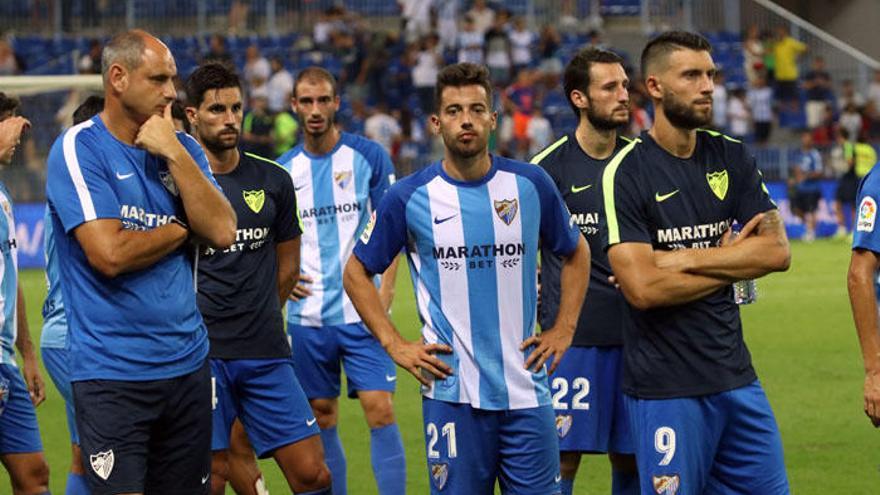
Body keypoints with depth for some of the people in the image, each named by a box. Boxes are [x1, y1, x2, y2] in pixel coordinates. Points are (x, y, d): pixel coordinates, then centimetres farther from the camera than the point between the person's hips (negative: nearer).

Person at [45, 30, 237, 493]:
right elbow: (110, 254, -19)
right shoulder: (78, 149, -8)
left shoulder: (180, 148, 10)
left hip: (186, 364, 6)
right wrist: (181, 229, -4)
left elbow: (222, 232, -4)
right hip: (112, 373, -6)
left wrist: (174, 154, -9)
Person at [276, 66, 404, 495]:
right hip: (308, 314, 3)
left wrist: (384, 294, -11)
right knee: (322, 418, 8)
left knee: (380, 410, -11)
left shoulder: (368, 156, -1)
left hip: (361, 312, -3)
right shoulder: (284, 170, 7)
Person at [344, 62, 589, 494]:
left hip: (525, 391, 2)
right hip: (451, 391, -1)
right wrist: (394, 345, 1)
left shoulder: (531, 184, 3)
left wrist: (563, 330, 9)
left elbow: (575, 254, 19)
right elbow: (357, 272, 9)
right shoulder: (409, 197, -2)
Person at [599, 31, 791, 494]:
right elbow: (642, 288, -19)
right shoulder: (626, 172, -10)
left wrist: (684, 259, -11)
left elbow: (777, 251, -2)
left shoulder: (731, 158, 8)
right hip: (665, 386, -5)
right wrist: (731, 262, -6)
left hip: (735, 376, 5)